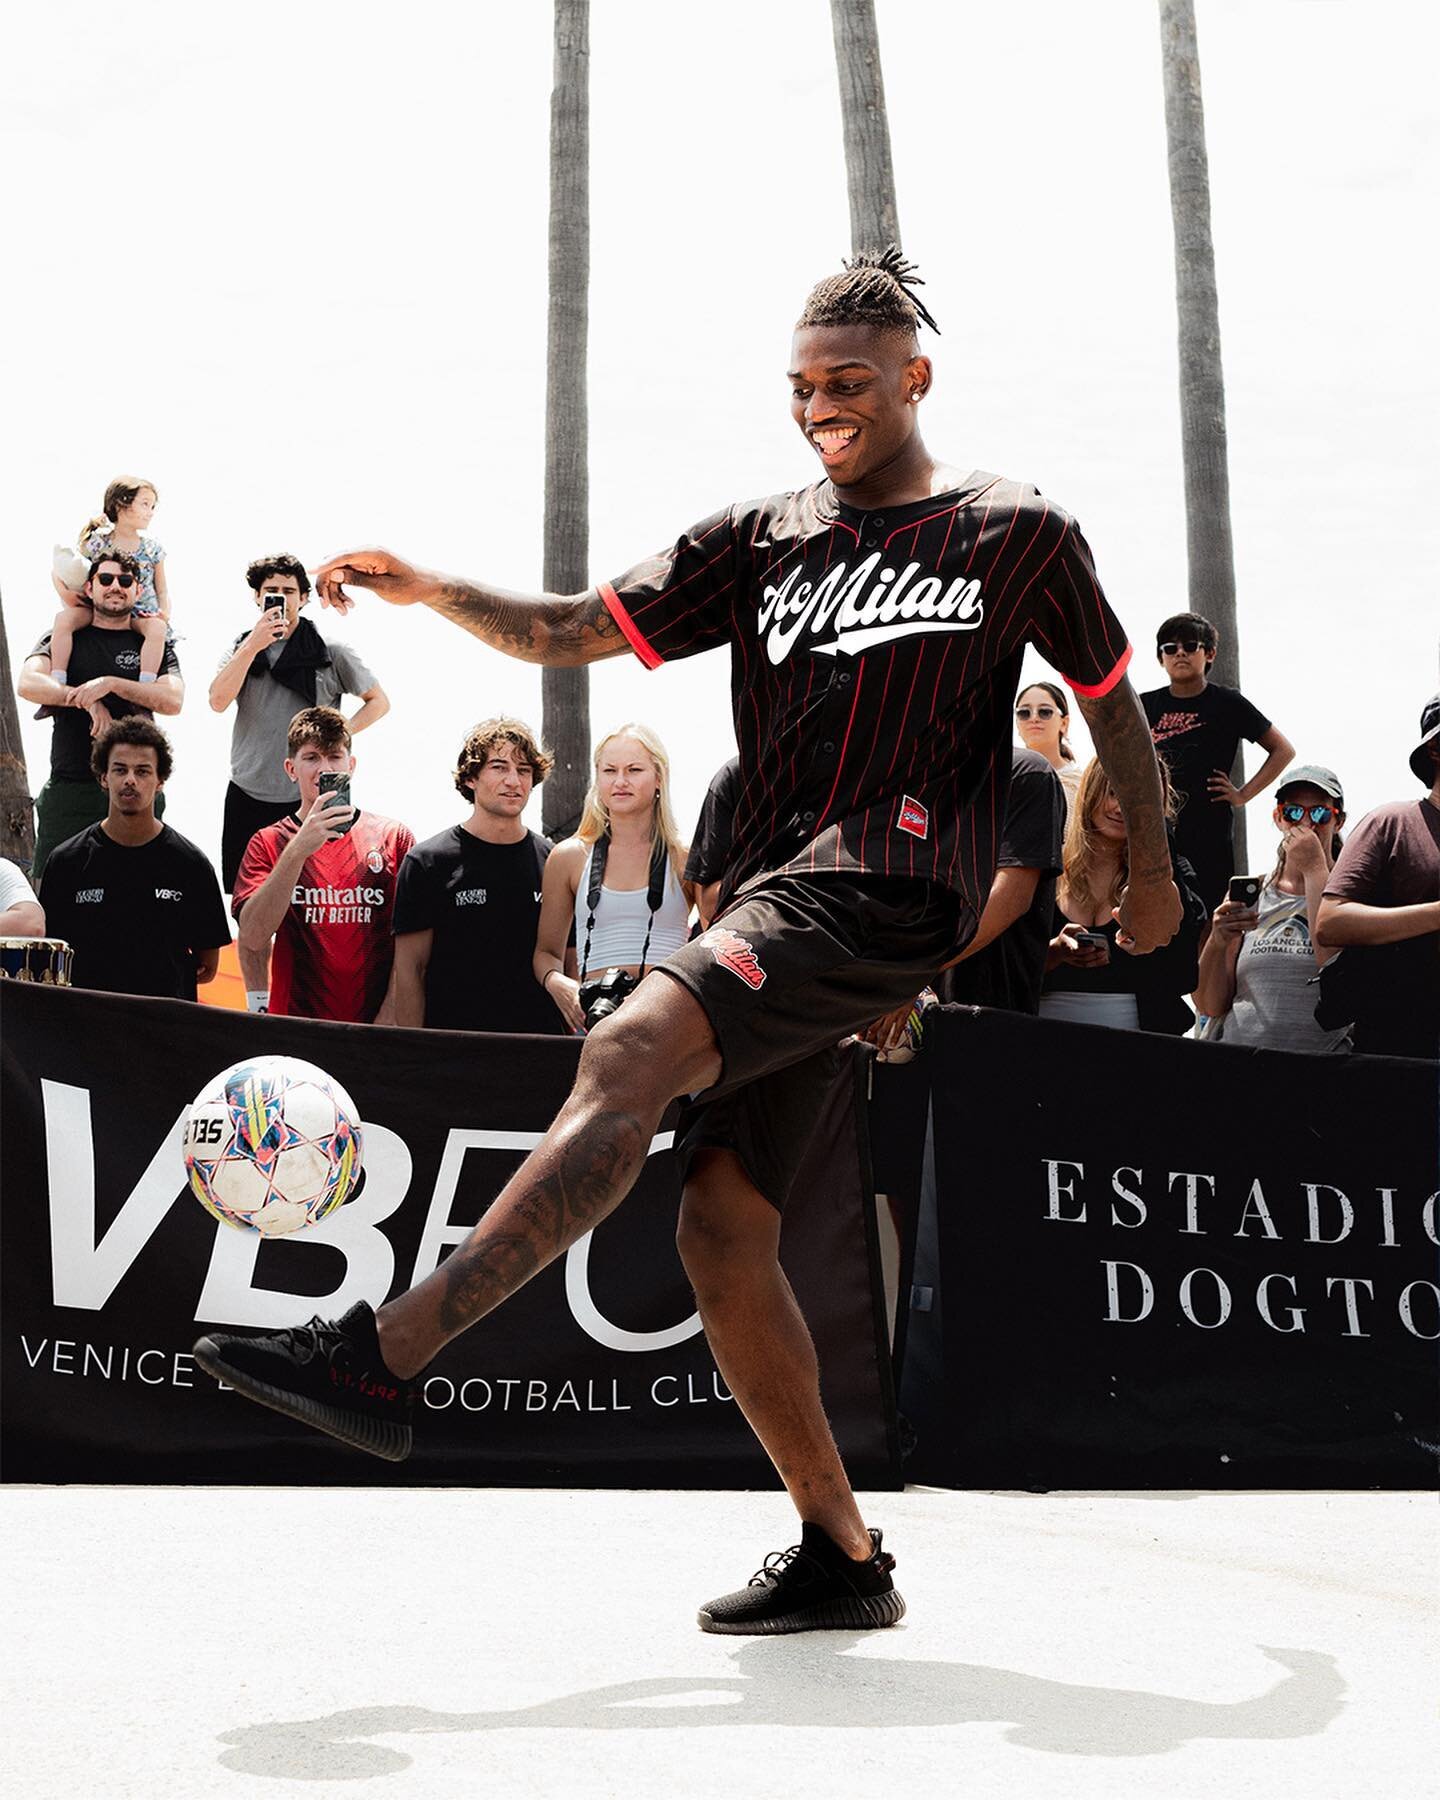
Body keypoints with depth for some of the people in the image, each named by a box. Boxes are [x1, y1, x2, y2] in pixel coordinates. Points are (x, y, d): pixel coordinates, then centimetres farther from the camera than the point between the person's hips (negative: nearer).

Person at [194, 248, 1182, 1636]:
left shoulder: (1017, 533, 8)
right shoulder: (762, 537, 18)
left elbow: (1113, 697, 21)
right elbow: (575, 631, 11)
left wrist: (1151, 869, 24)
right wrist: (429, 591, -4)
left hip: (889, 884, -6)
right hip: (771, 900, 6)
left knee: (628, 1056, -27)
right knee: (721, 1226, -1)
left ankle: (381, 1356, -31)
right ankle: (843, 1557, 10)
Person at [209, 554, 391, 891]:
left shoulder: (330, 652, -1)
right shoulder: (241, 647, 7)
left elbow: (379, 701, 6)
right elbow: (218, 701, -10)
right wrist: (253, 646, -16)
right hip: (246, 797, 3)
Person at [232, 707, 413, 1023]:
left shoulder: (394, 838, 3)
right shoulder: (268, 842, 4)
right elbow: (253, 938, -11)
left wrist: (389, 1018, -9)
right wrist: (297, 851, -19)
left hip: (374, 1027, 0)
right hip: (294, 1029, 0)